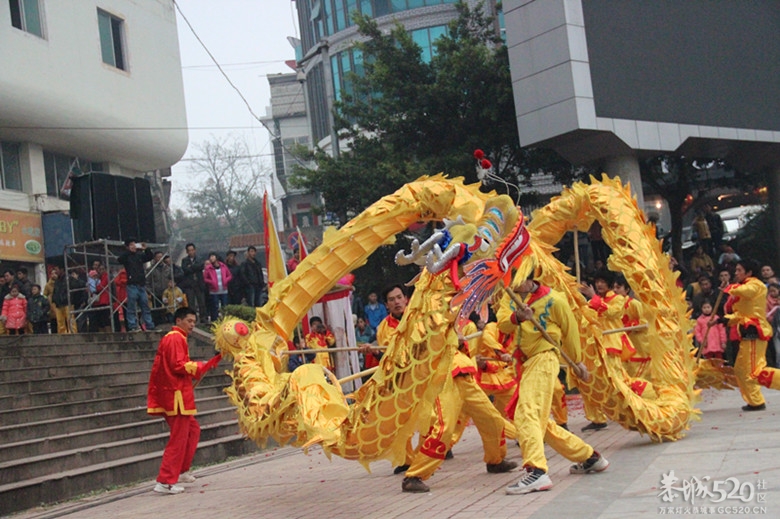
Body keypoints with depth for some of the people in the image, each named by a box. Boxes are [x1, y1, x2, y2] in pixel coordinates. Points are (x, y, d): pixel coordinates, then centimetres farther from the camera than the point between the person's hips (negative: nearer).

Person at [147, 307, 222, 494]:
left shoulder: (170, 338, 19)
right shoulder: (176, 339, -12)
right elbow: (178, 365, -20)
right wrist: (202, 366, -11)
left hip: (171, 394, 11)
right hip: (177, 395, -11)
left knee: (192, 430, 20)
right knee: (179, 439, -8)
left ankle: (181, 471, 25)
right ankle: (165, 482, -9)